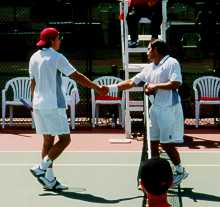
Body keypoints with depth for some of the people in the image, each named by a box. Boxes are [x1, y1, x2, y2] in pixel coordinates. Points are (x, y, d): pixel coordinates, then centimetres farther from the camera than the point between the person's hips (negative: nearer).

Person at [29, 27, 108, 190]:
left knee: (48, 140, 11)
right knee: (64, 139, -1)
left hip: (38, 105, 8)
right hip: (53, 105, -8)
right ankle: (41, 168, -9)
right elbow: (77, 77, -10)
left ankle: (49, 179, 11)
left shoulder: (34, 58, 11)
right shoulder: (56, 57, -11)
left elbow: (33, 83, 15)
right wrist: (97, 88, -3)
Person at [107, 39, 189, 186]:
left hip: (169, 109, -8)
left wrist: (156, 86, -14)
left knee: (167, 143, -6)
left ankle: (180, 171, 12)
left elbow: (176, 83, -21)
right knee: (154, 142, 8)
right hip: (155, 108, 8)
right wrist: (110, 87, 11)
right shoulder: (149, 68, 15)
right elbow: (131, 82, 16)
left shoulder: (171, 63, -8)